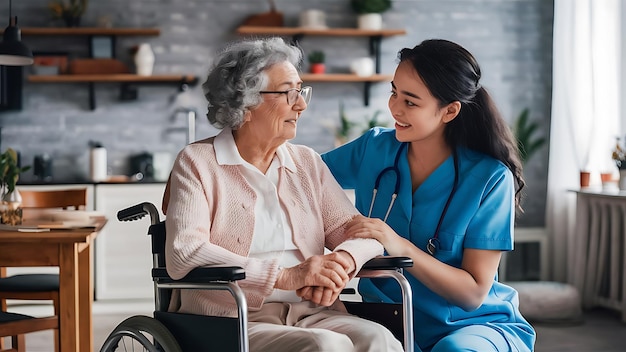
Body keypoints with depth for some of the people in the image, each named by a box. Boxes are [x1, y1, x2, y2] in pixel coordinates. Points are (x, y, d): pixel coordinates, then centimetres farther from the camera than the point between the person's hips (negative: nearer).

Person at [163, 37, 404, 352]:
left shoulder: (308, 163, 18)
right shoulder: (198, 162, 2)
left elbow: (362, 231, 13)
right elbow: (183, 254, -12)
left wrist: (341, 263, -13)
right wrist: (285, 276, -19)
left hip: (313, 315, 5)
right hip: (236, 323, -5)